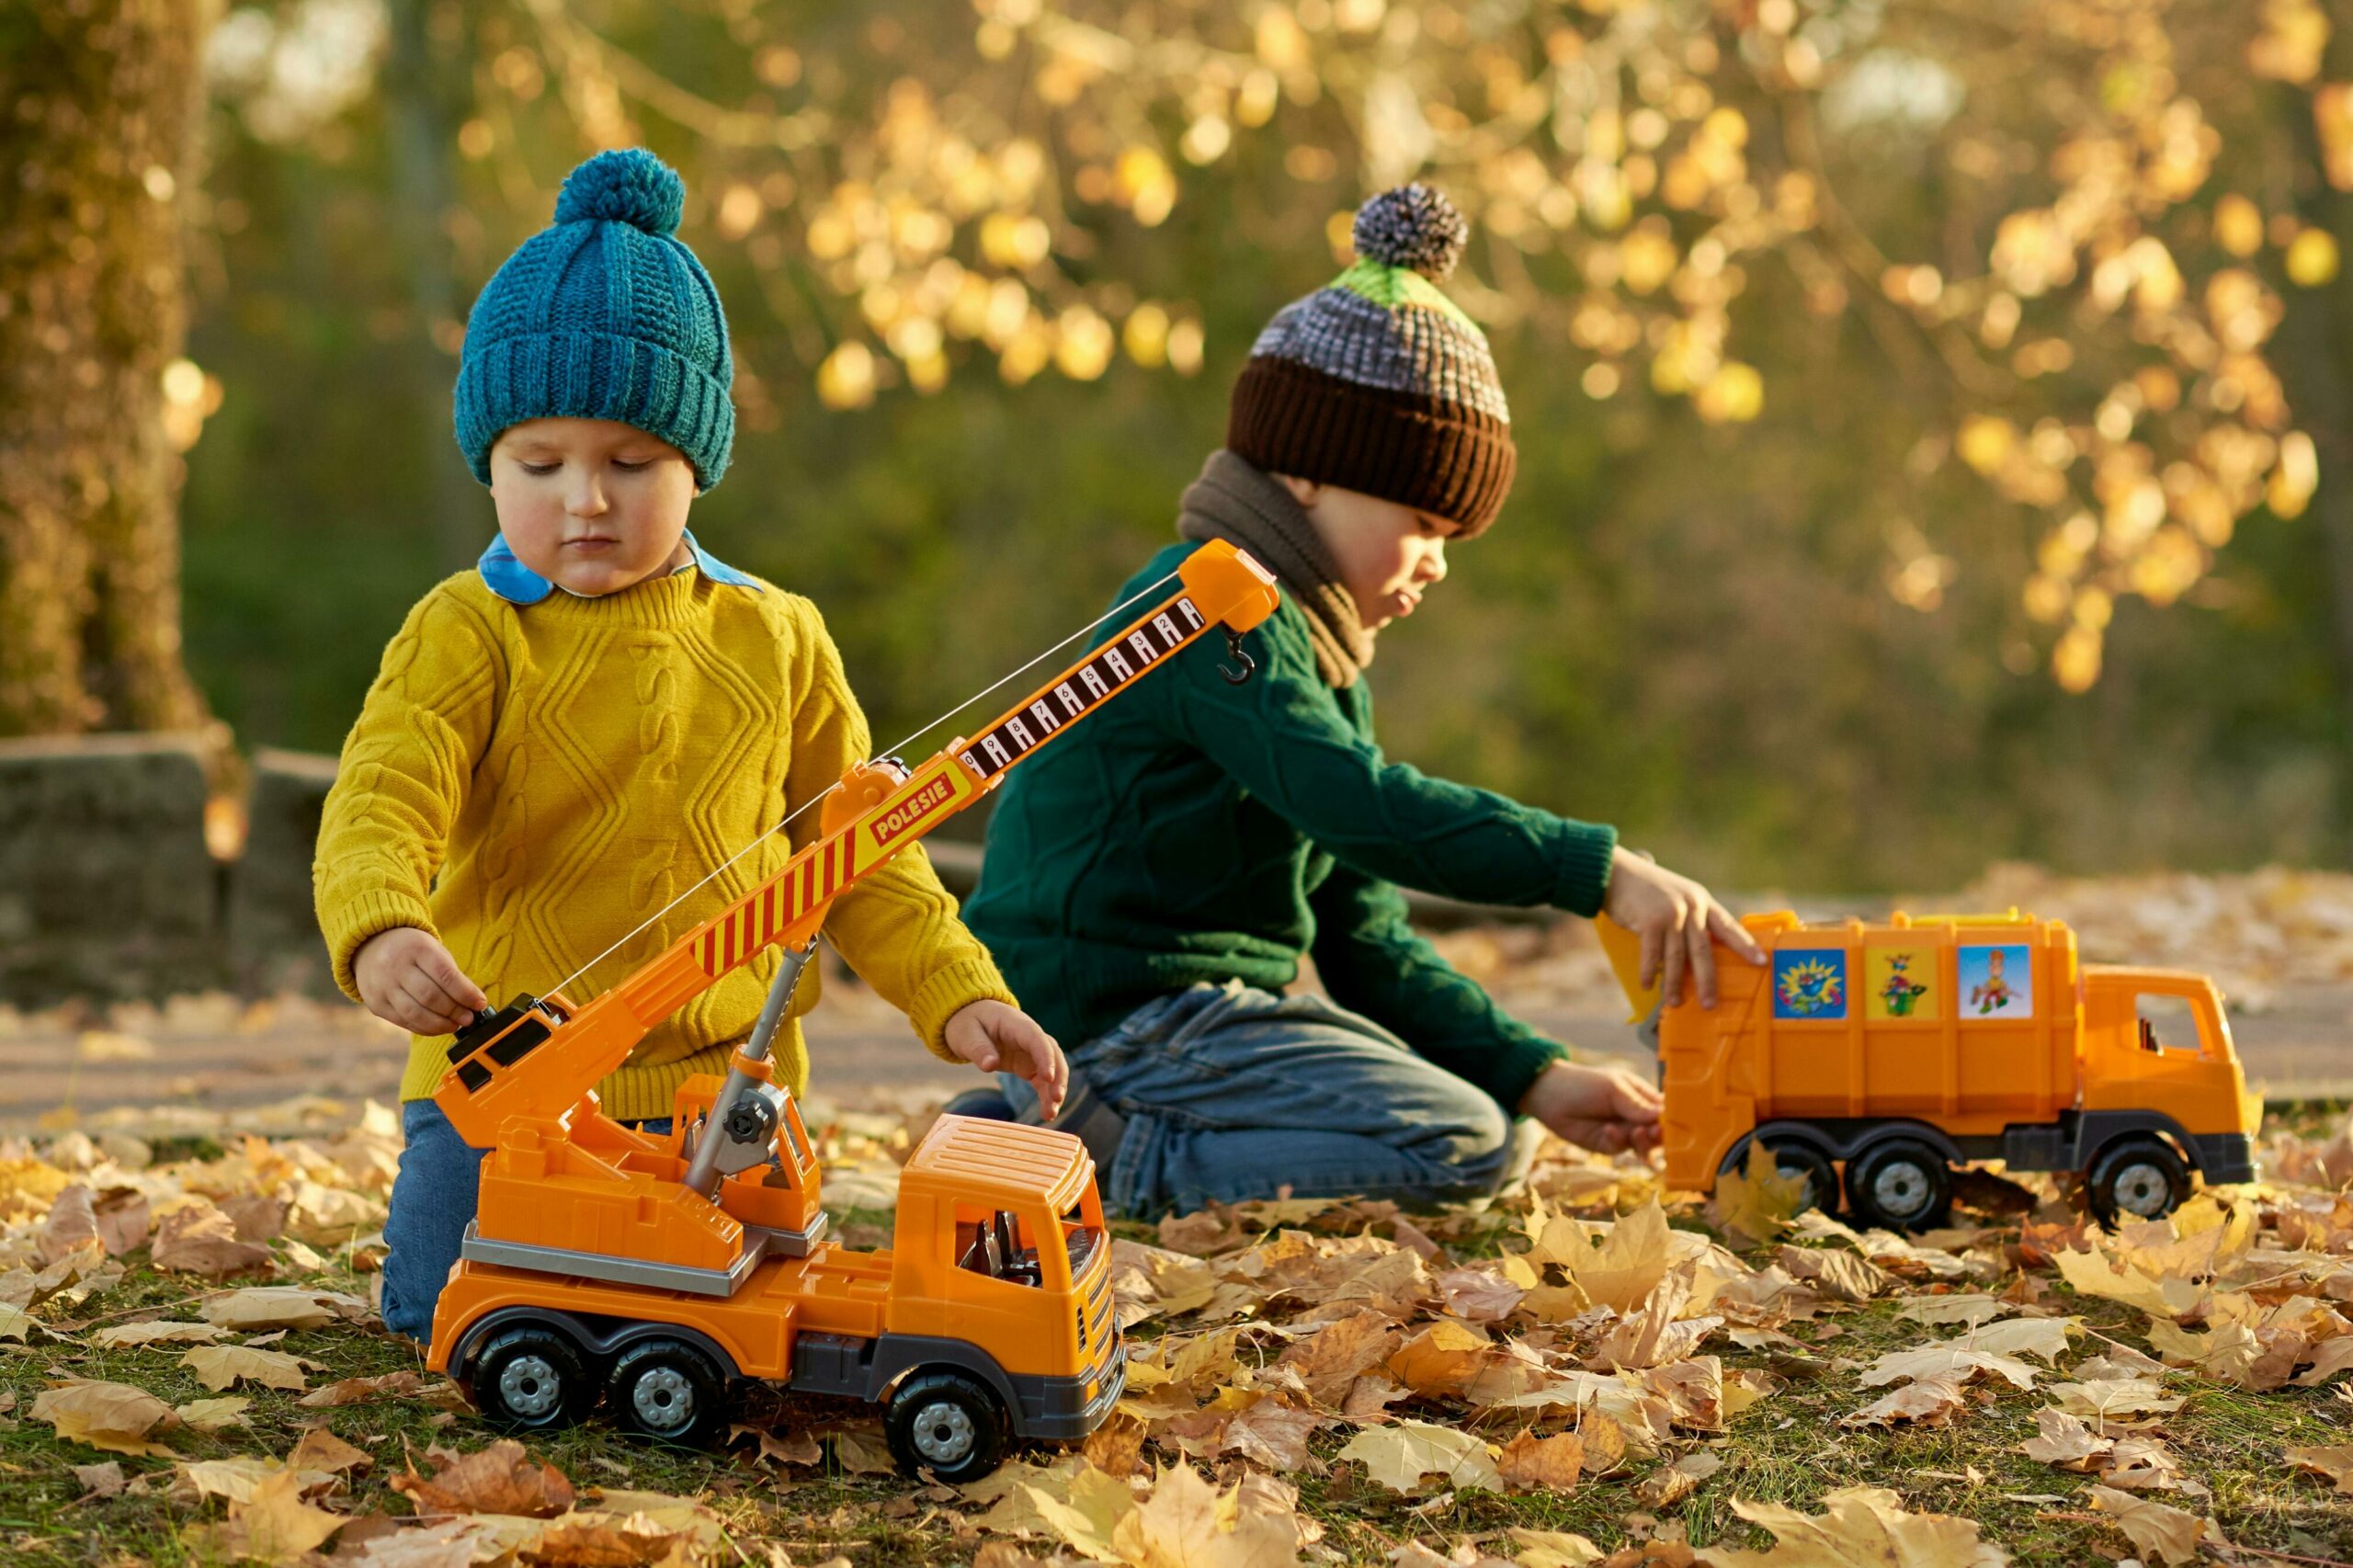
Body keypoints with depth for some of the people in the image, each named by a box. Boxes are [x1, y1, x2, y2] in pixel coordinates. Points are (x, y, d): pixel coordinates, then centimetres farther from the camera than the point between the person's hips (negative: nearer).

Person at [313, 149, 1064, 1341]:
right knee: (445, 1307, -12)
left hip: (716, 1076, 1)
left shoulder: (774, 643, 6)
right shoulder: (465, 636, -3)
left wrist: (959, 997, 2)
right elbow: (382, 803, -17)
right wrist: (381, 930, -39)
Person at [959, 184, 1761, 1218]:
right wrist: (1600, 872, -35)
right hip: (1121, 1009, -10)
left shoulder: (1326, 664, 19)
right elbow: (1361, 806, -31)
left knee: (1503, 1131, 15)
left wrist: (1534, 1076, 3)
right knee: (1456, 1149, -19)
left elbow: (1365, 946, 16)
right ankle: (1105, 1159, -13)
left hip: (1218, 1005, 10)